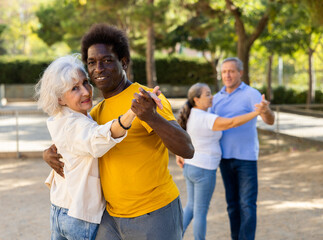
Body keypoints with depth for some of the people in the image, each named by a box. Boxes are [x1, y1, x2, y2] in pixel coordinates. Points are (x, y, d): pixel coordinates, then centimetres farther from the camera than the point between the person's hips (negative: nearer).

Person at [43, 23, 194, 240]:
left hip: (156, 215, -6)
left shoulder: (146, 99, -13)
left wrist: (152, 117, -41)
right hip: (113, 216, 7)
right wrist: (50, 153, 3)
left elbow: (187, 150, -24)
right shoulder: (98, 111, 10)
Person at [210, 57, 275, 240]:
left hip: (246, 157, -5)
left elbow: (270, 121, -23)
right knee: (233, 202, 10)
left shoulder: (252, 94, -9)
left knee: (247, 205, -7)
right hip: (225, 157, 5)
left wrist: (266, 110, -48)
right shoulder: (218, 98, 9)